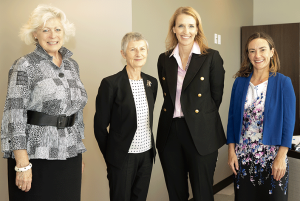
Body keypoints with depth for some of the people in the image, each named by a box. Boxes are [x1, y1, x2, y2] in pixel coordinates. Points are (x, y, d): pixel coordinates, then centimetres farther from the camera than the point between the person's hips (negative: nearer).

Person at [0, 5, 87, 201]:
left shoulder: (72, 65, 9)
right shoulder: (25, 65, -7)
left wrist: (79, 154, 14)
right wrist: (23, 164, -16)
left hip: (70, 156, 5)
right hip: (35, 155, -5)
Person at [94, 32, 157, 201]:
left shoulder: (152, 82, 5)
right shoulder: (111, 84, -13)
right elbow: (100, 125, -8)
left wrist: (150, 147, 13)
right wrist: (110, 155, -1)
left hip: (147, 155, 5)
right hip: (123, 157, -5)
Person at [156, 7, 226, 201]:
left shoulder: (212, 57, -4)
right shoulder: (164, 59, 7)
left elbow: (216, 96, 1)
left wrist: (202, 117, 7)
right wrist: (176, 113, 8)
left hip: (201, 134, -3)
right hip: (169, 132, 4)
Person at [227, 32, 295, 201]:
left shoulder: (283, 83, -5)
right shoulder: (240, 82, 3)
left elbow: (289, 122, -7)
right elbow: (232, 117, 5)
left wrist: (281, 157, -11)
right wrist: (231, 150, 1)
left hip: (272, 156, -2)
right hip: (243, 156, 3)